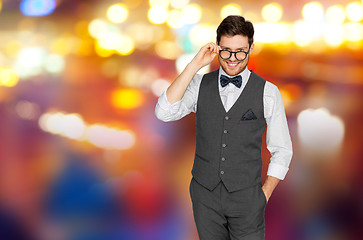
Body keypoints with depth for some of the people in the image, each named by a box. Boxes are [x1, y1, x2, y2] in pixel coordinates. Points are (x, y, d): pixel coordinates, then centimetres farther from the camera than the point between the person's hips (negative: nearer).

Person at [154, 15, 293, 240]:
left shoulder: (267, 92, -3)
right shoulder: (200, 84, 2)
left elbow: (282, 150, 3)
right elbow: (164, 112, -15)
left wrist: (264, 194, -4)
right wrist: (194, 65, -17)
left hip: (246, 196, -2)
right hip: (205, 196, 2)